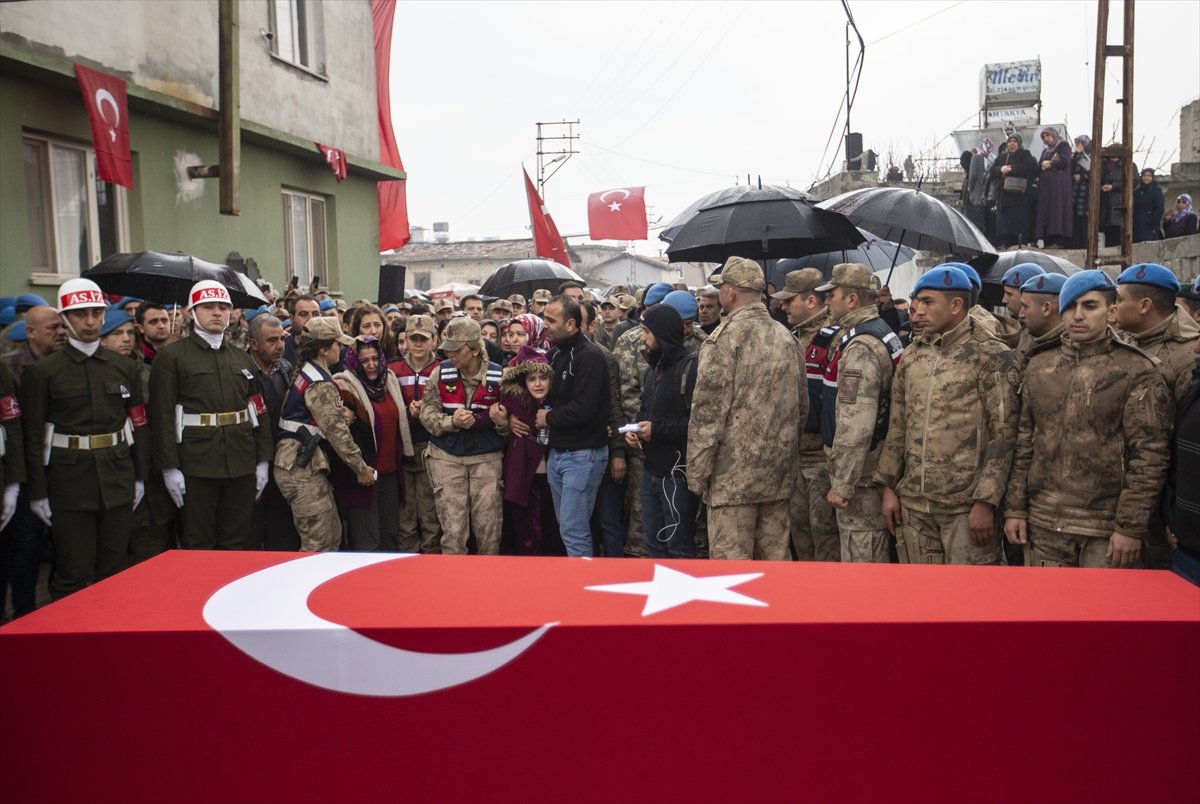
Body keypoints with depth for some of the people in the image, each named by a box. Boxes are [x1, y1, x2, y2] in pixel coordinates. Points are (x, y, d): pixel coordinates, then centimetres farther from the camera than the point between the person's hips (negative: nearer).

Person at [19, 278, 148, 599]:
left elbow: (138, 424, 10)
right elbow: (33, 436, -5)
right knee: (73, 576, 3)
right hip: (70, 485, -3)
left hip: (118, 482, 3)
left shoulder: (124, 367, 9)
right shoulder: (43, 372, -2)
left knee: (114, 570, 11)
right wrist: (38, 493, -8)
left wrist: (140, 476, 8)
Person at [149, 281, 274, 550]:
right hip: (196, 465, -4)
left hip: (241, 464, 4)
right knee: (198, 547, 4)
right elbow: (163, 415, -7)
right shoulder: (171, 356, 0)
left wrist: (263, 460, 6)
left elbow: (260, 411, 13)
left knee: (238, 545, 10)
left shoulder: (242, 359, 15)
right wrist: (169, 467, -12)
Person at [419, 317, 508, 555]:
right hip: (446, 457, 0)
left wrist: (477, 420, -16)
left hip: (487, 458, 0)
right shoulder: (441, 373, -1)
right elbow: (427, 412, -1)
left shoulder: (498, 375, -4)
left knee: (488, 526, 7)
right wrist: (451, 422, -20)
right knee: (453, 528, 2)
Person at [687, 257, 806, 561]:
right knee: (776, 555, 15)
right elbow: (802, 406, 15)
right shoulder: (787, 338, 10)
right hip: (779, 476, 7)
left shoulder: (726, 336, -11)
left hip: (734, 475, -7)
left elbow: (707, 412, -14)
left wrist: (697, 473, -8)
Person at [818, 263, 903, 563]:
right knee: (877, 553, 18)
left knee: (860, 555, -2)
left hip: (859, 472, -10)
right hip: (876, 467, 10)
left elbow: (855, 425, -26)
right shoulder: (883, 333, 13)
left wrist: (842, 484, -22)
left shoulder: (859, 347, -20)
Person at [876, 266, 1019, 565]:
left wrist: (985, 501, -15)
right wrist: (888, 486, 8)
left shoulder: (993, 357, -6)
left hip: (965, 506, -5)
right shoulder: (912, 357, 11)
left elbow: (1003, 437, -10)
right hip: (913, 502, 5)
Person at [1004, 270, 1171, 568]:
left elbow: (1149, 456, -8)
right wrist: (1015, 508, 7)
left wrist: (1131, 527, -12)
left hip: (1106, 527, -4)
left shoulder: (1137, 371, -4)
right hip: (1043, 522, 4)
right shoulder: (1039, 365, 9)